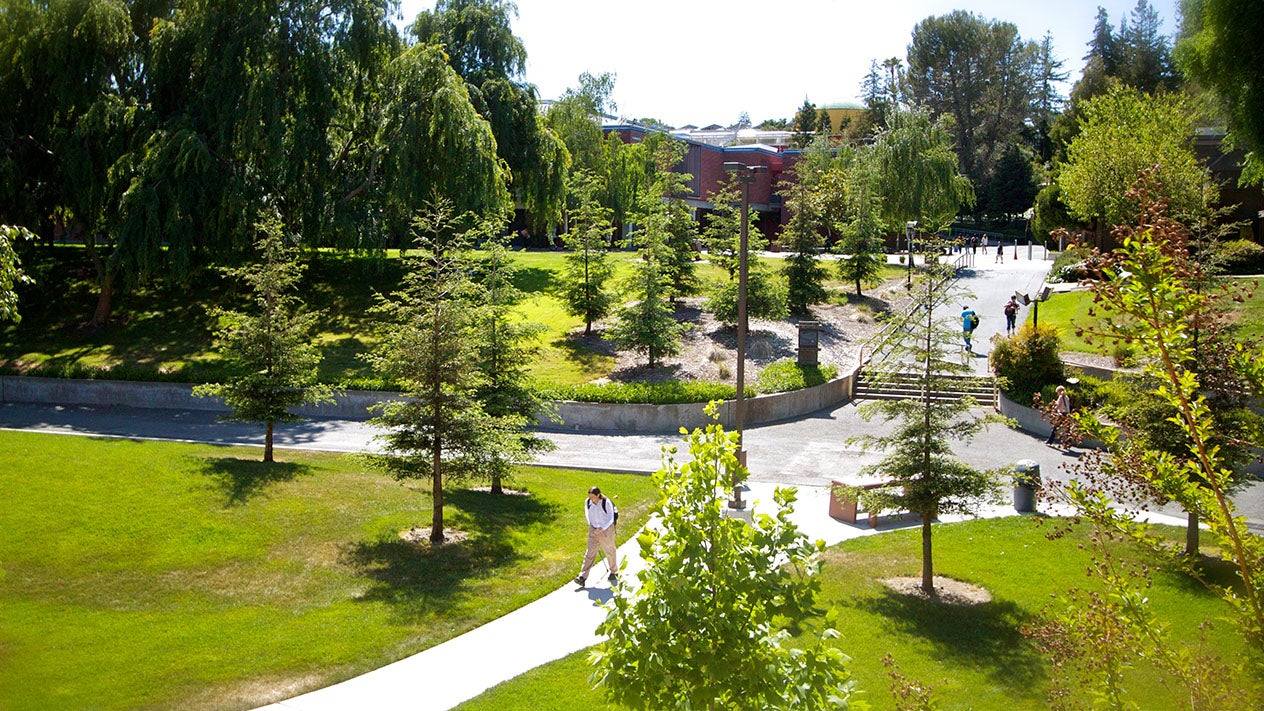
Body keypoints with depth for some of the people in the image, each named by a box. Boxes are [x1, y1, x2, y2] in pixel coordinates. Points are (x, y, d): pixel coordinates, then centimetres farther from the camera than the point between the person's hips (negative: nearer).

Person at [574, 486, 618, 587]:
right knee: (590, 553, -2)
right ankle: (582, 577, -7)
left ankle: (614, 572, 35)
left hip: (606, 529, -3)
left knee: (610, 551, 13)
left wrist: (602, 529, -23)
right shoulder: (587, 502, -6)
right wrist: (590, 524, 8)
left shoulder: (606, 503, -20)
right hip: (593, 530, 3)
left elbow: (610, 519, -14)